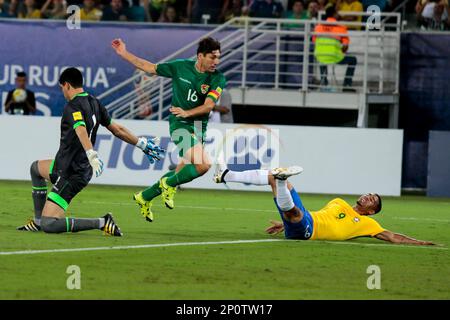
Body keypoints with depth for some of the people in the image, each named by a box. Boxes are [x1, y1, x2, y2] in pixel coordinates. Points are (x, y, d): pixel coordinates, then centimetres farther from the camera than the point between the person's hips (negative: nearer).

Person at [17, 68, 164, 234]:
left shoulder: (73, 106, -18)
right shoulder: (94, 103, 9)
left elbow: (81, 130, -36)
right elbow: (117, 129, 15)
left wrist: (91, 155, -53)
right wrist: (141, 143, 27)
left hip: (70, 175, -10)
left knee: (48, 225, -15)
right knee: (35, 168, 35)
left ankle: (102, 223, -19)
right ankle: (38, 221, 33)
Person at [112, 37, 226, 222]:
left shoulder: (217, 79, -3)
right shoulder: (180, 67, -5)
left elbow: (209, 105, -13)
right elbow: (149, 68, 7)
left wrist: (187, 113, -28)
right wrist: (124, 54, 7)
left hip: (199, 127, 4)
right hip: (179, 124, -4)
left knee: (184, 171, 8)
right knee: (203, 165, -25)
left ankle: (145, 197, 29)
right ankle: (169, 184, -1)